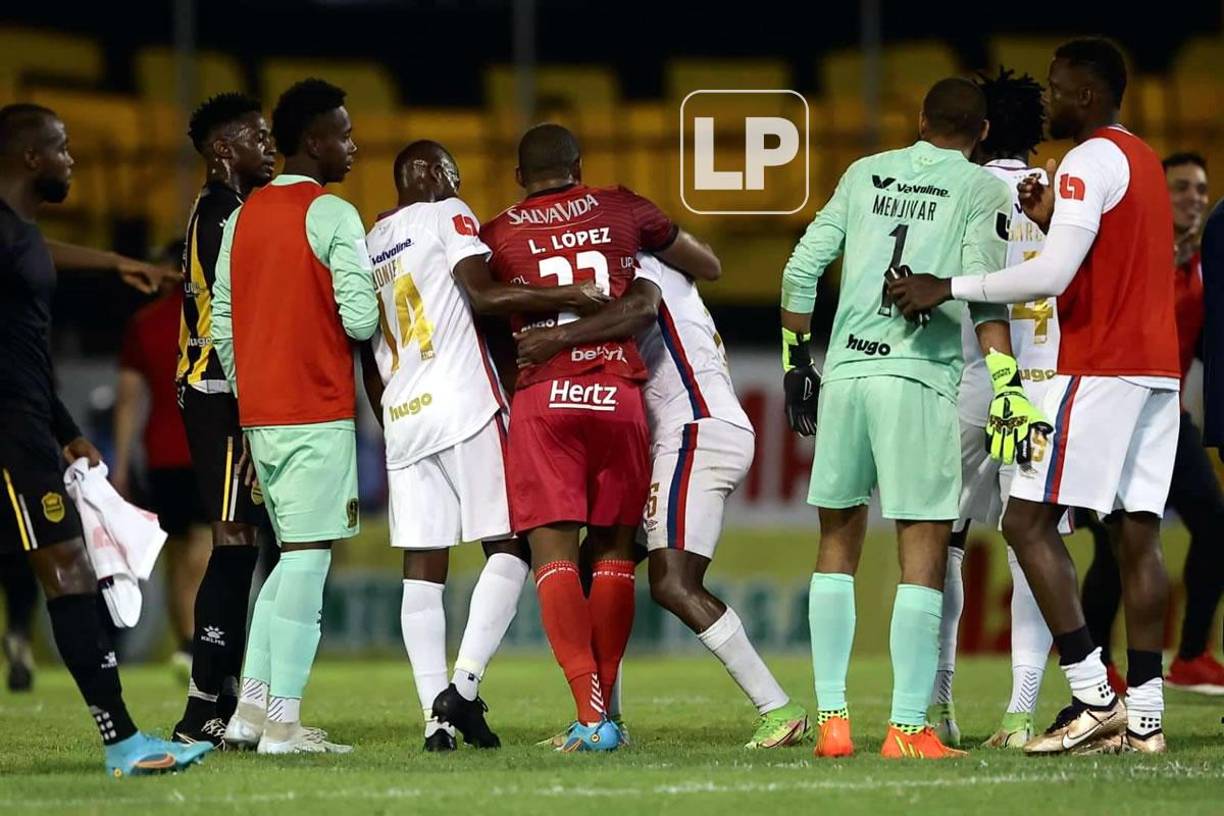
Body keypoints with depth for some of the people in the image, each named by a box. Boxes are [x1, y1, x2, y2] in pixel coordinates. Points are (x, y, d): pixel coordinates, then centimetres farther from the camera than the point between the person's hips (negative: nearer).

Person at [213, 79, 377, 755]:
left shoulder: (242, 217, 13)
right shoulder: (334, 216, -9)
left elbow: (221, 325, 14)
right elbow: (359, 318, -16)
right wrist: (377, 313, 6)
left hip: (258, 414, 7)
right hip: (318, 413, -7)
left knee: (294, 557, 16)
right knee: (309, 559, -5)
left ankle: (251, 709, 11)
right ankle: (282, 724, -8)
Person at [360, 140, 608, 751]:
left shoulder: (369, 246, 20)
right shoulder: (447, 217, 1)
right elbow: (482, 296, -14)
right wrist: (566, 297, -17)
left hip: (401, 419, 6)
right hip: (465, 407, -6)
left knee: (422, 568, 3)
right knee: (508, 547, 0)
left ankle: (436, 714, -5)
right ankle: (464, 685, -13)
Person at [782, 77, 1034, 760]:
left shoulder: (866, 174, 15)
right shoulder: (982, 190, 3)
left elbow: (802, 268, 13)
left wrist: (797, 358, 23)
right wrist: (1007, 384, -13)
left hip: (845, 371, 4)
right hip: (919, 378, -4)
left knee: (838, 539, 15)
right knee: (925, 549, -1)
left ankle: (833, 719, 10)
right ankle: (909, 728, -7)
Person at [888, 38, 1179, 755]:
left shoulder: (1090, 162, -11)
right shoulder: (1144, 160, 19)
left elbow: (1052, 276, -20)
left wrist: (950, 288, -16)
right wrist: (1053, 221, 16)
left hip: (1100, 371, -9)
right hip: (1158, 369, 9)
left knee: (1029, 521, -7)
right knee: (1139, 533, 5)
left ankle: (1093, 699, -13)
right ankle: (1144, 716, 2)